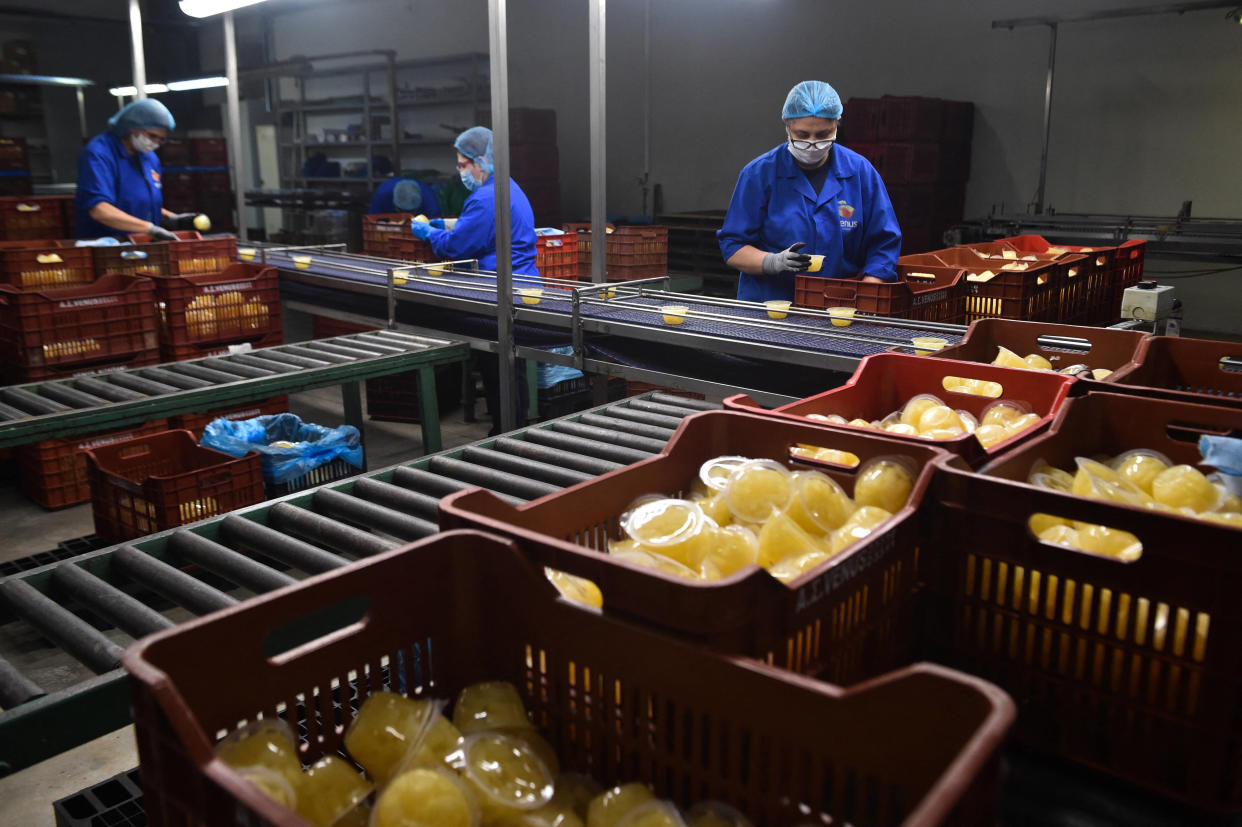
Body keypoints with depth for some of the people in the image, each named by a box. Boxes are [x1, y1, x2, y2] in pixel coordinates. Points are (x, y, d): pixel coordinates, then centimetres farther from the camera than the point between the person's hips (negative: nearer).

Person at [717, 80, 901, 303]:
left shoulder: (861, 172, 6)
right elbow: (732, 246, 3)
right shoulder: (758, 173, 1)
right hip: (766, 308, -1)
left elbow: (884, 245, 8)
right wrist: (773, 262, -17)